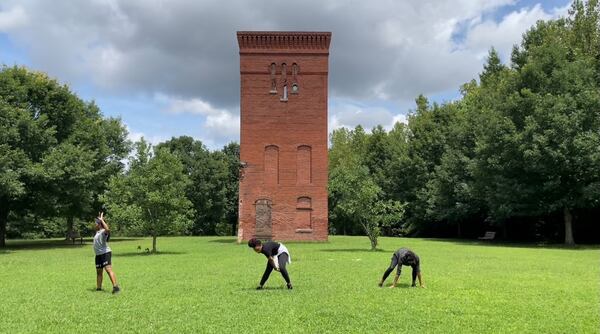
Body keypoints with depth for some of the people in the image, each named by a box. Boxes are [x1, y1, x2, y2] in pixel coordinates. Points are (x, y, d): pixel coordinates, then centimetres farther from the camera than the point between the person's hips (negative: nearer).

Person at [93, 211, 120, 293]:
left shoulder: (104, 232, -13)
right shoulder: (98, 232, 15)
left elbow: (107, 229, -39)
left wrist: (102, 219, -28)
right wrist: (99, 219, 24)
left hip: (105, 253, -10)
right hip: (98, 255, 10)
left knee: (108, 269, -19)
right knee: (98, 272, 15)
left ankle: (115, 286, -27)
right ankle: (98, 288, 25)